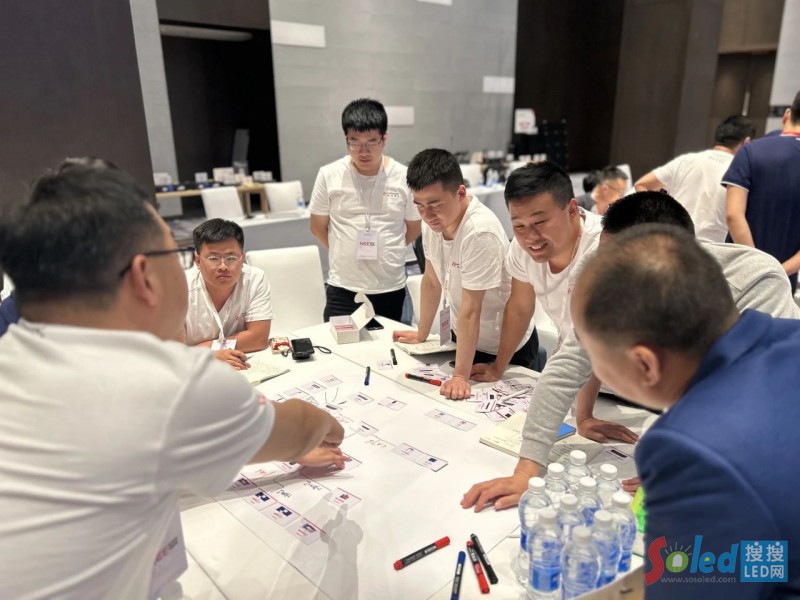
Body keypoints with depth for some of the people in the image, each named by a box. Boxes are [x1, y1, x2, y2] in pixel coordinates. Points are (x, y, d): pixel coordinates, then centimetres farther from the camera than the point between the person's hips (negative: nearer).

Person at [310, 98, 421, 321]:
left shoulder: (404, 177, -5)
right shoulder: (329, 175, -6)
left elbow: (413, 229, 8)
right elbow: (318, 227, 6)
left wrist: (382, 252, 9)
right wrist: (346, 254, 7)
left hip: (391, 288, 1)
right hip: (342, 288, 0)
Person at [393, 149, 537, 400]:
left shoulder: (480, 232, -32)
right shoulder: (433, 219, -10)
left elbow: (470, 310, -31)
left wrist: (460, 376, -28)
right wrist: (421, 334, 10)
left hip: (504, 347, -7)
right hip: (462, 337, 7)